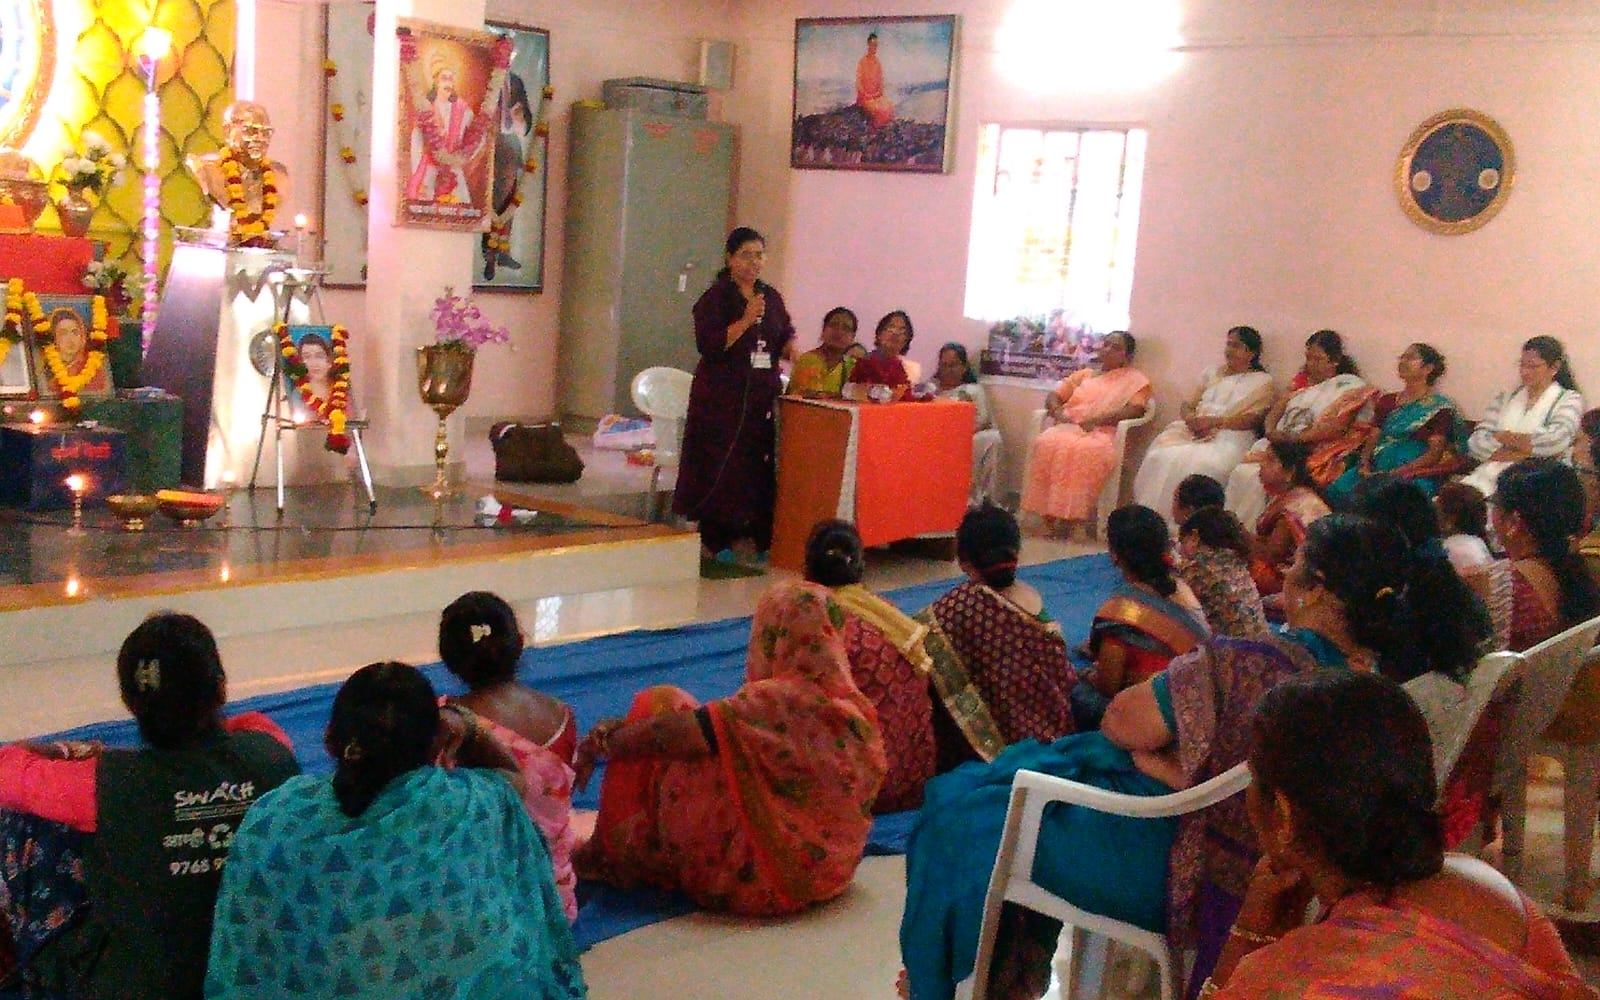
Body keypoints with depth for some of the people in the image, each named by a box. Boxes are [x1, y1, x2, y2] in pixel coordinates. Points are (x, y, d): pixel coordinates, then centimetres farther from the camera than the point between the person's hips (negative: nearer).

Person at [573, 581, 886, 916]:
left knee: (660, 703, -4)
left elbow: (675, 732, -19)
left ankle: (605, 853, 9)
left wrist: (602, 743, 0)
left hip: (756, 878, -9)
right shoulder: (854, 705, 2)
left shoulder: (781, 702, -23)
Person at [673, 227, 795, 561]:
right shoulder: (715, 298, -5)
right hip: (721, 398, -5)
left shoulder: (771, 297, 12)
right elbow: (709, 344, -16)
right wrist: (746, 320, -22)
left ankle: (745, 534, 14)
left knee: (757, 462, 4)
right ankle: (709, 538, 4)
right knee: (717, 466, -4)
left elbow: (785, 338, 18)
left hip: (761, 395, 6)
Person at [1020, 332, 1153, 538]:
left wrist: (1097, 420, -14)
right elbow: (1052, 397, 23)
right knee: (1047, 443, -31)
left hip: (1104, 434, -4)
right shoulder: (1083, 375, 29)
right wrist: (1058, 412, -2)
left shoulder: (1135, 379, 16)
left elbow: (1135, 409, -2)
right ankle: (1050, 512, -32)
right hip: (1069, 428, 4)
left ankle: (1070, 516, -39)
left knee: (1084, 451, -39)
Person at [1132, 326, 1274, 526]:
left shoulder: (1262, 381, 11)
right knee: (1162, 458, -28)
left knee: (1201, 465, -37)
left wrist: (1214, 421, -16)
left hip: (1229, 437, -4)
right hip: (1193, 432, 4)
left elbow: (1252, 419, -3)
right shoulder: (1212, 373, 27)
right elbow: (1187, 404, 21)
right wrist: (1190, 418, -5)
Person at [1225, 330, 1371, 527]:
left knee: (1256, 477, -29)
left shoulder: (1349, 385, 3)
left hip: (1310, 454, -6)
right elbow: (1276, 409, 20)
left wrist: (1295, 437, -17)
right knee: (1240, 472, -22)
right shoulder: (1303, 382, 24)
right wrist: (1271, 431, -3)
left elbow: (1337, 426, -11)